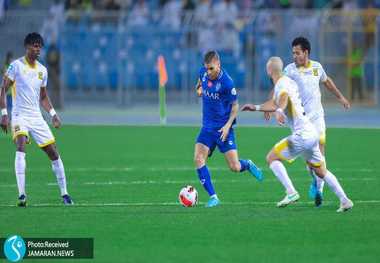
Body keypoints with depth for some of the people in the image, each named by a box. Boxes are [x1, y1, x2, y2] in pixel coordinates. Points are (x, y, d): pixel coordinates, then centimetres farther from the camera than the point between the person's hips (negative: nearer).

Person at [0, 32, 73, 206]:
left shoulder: (42, 70, 12)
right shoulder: (16, 66, -5)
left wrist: (53, 114, 9)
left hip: (36, 117, 6)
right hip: (20, 115, -6)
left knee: (54, 153, 3)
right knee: (20, 146, -28)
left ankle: (64, 193, 16)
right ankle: (21, 194, -31)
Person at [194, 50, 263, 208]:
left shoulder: (227, 82, -18)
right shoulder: (203, 72, -2)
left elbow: (235, 106, -7)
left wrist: (228, 125, -17)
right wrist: (199, 88, 5)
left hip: (223, 128, -5)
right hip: (207, 127, 5)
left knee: (234, 167, -8)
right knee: (198, 159, -14)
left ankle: (248, 165, 29)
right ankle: (213, 197, -6)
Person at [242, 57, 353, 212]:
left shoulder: (281, 84, -12)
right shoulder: (289, 81, 17)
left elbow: (284, 97, -39)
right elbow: (275, 104, 34)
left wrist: (279, 111, -58)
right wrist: (255, 108, 40)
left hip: (301, 135, -9)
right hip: (311, 133, 9)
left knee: (272, 158, -1)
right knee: (321, 171, 16)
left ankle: (291, 192, -11)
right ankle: (345, 201, 11)